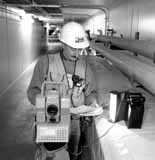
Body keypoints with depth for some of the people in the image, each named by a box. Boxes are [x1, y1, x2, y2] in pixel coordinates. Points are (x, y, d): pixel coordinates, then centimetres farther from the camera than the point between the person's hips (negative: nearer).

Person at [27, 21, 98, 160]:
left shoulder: (84, 64, -2)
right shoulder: (46, 62, -10)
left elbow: (90, 91, 6)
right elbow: (33, 91, -8)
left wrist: (92, 102, -14)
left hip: (74, 120, 3)